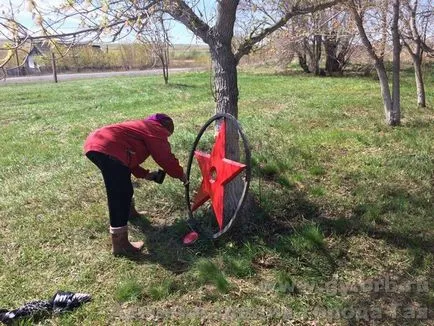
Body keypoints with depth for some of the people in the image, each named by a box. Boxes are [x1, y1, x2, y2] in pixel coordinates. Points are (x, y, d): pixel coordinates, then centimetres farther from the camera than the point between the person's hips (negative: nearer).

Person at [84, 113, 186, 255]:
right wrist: (180, 174, 19)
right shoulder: (156, 130, 7)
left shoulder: (143, 127, 34)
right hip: (106, 149, -11)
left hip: (94, 142, 11)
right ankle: (120, 244, -7)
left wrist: (145, 174, 27)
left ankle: (128, 211, 51)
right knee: (121, 194, -9)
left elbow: (130, 158, 33)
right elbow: (166, 158, 4)